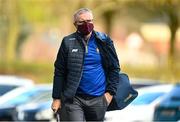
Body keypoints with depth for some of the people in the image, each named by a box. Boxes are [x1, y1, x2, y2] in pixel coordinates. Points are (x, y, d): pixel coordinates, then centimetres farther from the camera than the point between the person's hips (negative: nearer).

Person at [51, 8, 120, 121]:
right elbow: (59, 72, 1)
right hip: (73, 98, -2)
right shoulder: (68, 42, -1)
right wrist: (56, 98, -2)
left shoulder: (104, 41, 2)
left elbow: (114, 68, 7)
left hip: (98, 99, 2)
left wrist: (110, 92, -1)